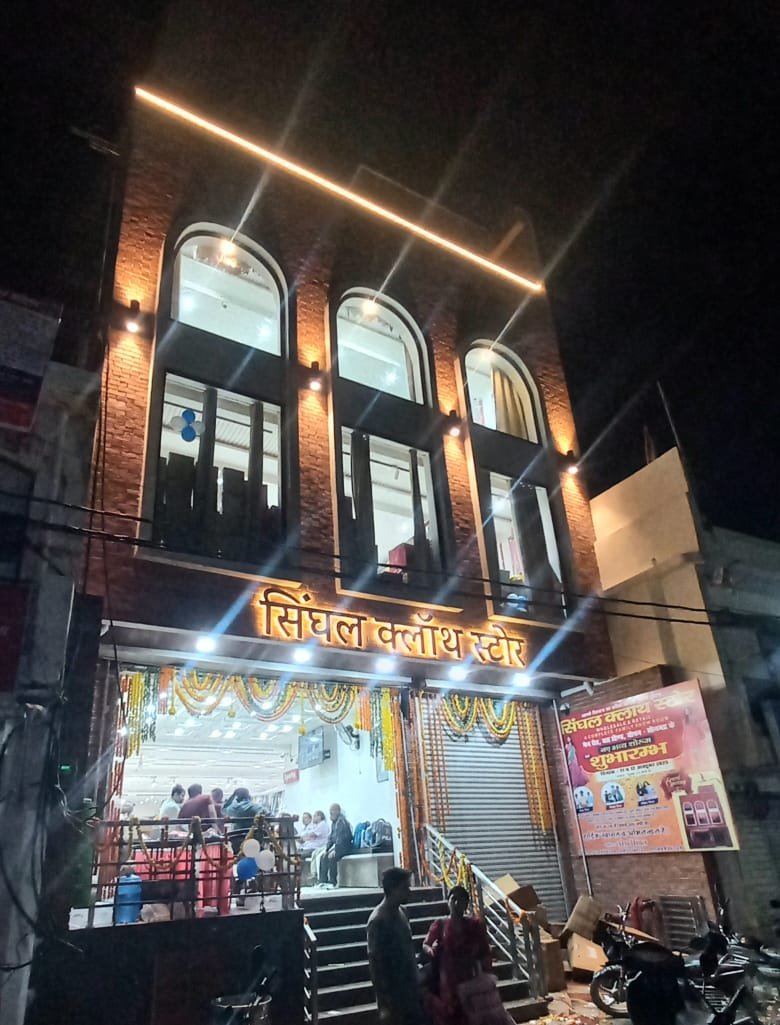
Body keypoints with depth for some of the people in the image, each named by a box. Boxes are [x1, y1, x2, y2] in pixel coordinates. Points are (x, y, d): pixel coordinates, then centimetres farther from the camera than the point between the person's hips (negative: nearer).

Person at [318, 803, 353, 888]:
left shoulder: (342, 821, -16)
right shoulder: (333, 822, 12)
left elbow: (340, 837, -23)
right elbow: (330, 837, 14)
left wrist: (335, 850, -28)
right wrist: (326, 849, 3)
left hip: (344, 846, -9)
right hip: (336, 845, 9)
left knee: (332, 858, -28)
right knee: (324, 857, -6)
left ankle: (332, 882, -19)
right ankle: (323, 881, -5)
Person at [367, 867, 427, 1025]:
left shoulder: (399, 913, 5)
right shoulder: (378, 921, -22)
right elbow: (375, 964, -20)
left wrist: (417, 985, 17)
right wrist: (384, 1004, -19)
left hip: (410, 990, 8)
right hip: (395, 994, -8)